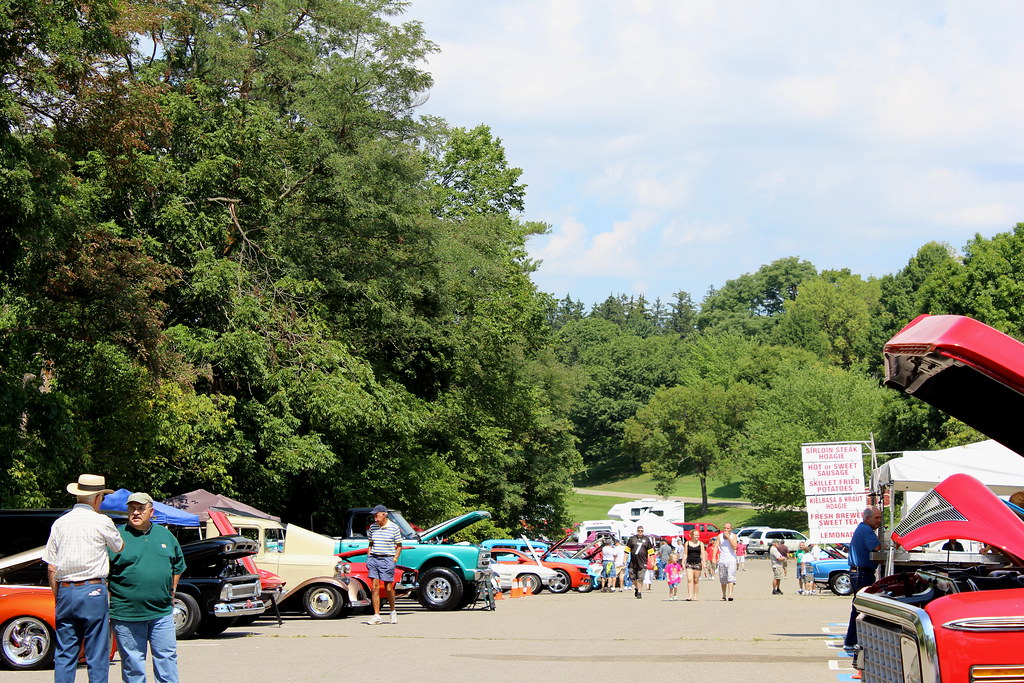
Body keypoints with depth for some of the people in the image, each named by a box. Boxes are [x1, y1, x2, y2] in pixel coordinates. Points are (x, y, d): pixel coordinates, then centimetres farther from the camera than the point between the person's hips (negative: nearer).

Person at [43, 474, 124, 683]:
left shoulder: (60, 523, 7)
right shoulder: (101, 522, -5)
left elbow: (51, 567, 7)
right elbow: (120, 547, 13)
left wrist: (57, 596, 16)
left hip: (65, 592, 4)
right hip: (93, 591, -4)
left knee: (64, 654, 8)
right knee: (97, 656, 1)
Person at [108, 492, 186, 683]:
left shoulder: (165, 535, 11)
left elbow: (178, 565, 24)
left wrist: (171, 591, 16)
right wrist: (107, 607, -8)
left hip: (162, 612, 3)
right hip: (126, 615, -3)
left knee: (166, 656, 5)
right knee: (132, 661, 3)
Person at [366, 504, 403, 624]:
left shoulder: (394, 528, -1)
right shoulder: (372, 527, 10)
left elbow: (399, 546, 5)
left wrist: (395, 559, -5)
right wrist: (368, 558, 10)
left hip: (387, 559, -3)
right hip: (373, 559, 3)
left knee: (388, 588, 2)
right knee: (375, 587, -3)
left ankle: (393, 612, 23)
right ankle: (376, 615, -1)